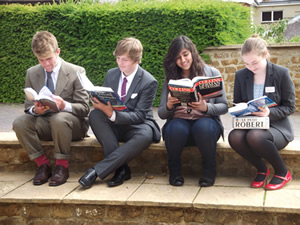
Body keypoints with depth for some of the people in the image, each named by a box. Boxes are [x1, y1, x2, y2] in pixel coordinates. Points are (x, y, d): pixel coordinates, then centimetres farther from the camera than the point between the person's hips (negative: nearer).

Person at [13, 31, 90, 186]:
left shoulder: (76, 72, -7)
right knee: (19, 123, -26)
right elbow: (28, 106, 7)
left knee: (59, 119, -38)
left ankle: (62, 166, -18)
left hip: (72, 123, -4)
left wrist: (64, 105, -30)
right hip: (43, 122, 4)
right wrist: (35, 110, -19)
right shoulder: (32, 73, 6)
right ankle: (43, 164, -10)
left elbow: (84, 108, -8)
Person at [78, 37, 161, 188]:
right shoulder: (111, 74, 6)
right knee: (95, 115, -27)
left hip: (136, 126, -4)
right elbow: (103, 102, 10)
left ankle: (96, 170, -33)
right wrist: (100, 104, -18)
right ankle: (121, 168, -29)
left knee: (145, 136, -39)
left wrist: (112, 114, -33)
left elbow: (139, 115, -16)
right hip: (114, 126, 4)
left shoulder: (149, 82, -11)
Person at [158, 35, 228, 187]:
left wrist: (205, 107, -17)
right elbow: (161, 114, 7)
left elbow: (224, 107, 4)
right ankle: (174, 170, -6)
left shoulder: (212, 73, 7)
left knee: (203, 127, -37)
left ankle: (209, 169, -8)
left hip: (205, 120, -1)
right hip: (179, 121, 1)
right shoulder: (171, 78, 12)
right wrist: (168, 106, -17)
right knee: (176, 129, -35)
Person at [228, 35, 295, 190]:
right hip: (251, 125, 4)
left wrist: (270, 112, -24)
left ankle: (282, 172, -8)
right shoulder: (241, 75, 5)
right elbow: (236, 104, 15)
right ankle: (262, 169, -3)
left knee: (255, 136, -38)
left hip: (277, 126, -3)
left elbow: (289, 107, -4)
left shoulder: (282, 74, -5)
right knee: (234, 137, -32)